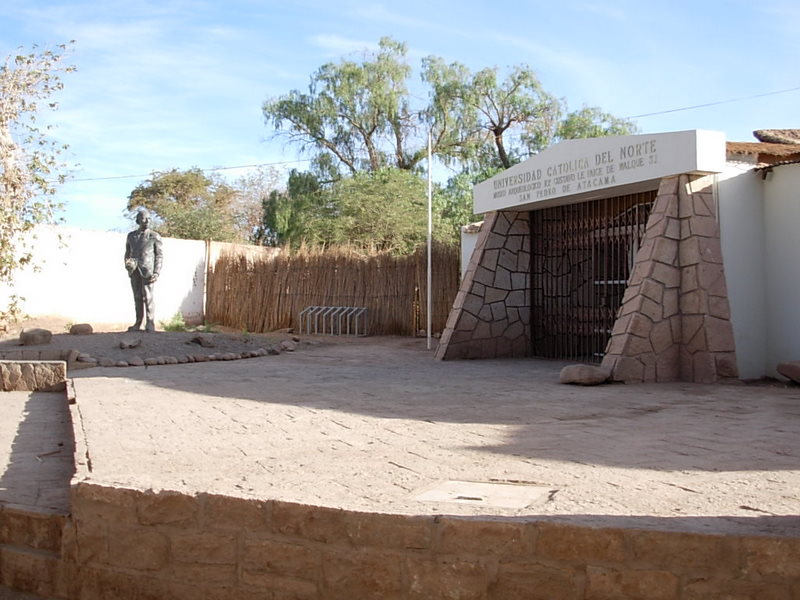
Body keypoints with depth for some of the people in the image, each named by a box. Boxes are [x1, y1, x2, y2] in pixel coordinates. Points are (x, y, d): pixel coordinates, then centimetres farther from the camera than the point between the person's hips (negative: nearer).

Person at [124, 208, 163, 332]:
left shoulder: (155, 236, 3)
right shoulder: (131, 236, 14)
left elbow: (159, 256, 1)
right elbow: (128, 252, 19)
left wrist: (156, 272, -8)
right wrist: (127, 263, -1)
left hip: (147, 271, -4)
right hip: (134, 271, 4)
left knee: (148, 297, -8)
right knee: (137, 297, 6)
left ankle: (150, 324, -5)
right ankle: (138, 323, 11)